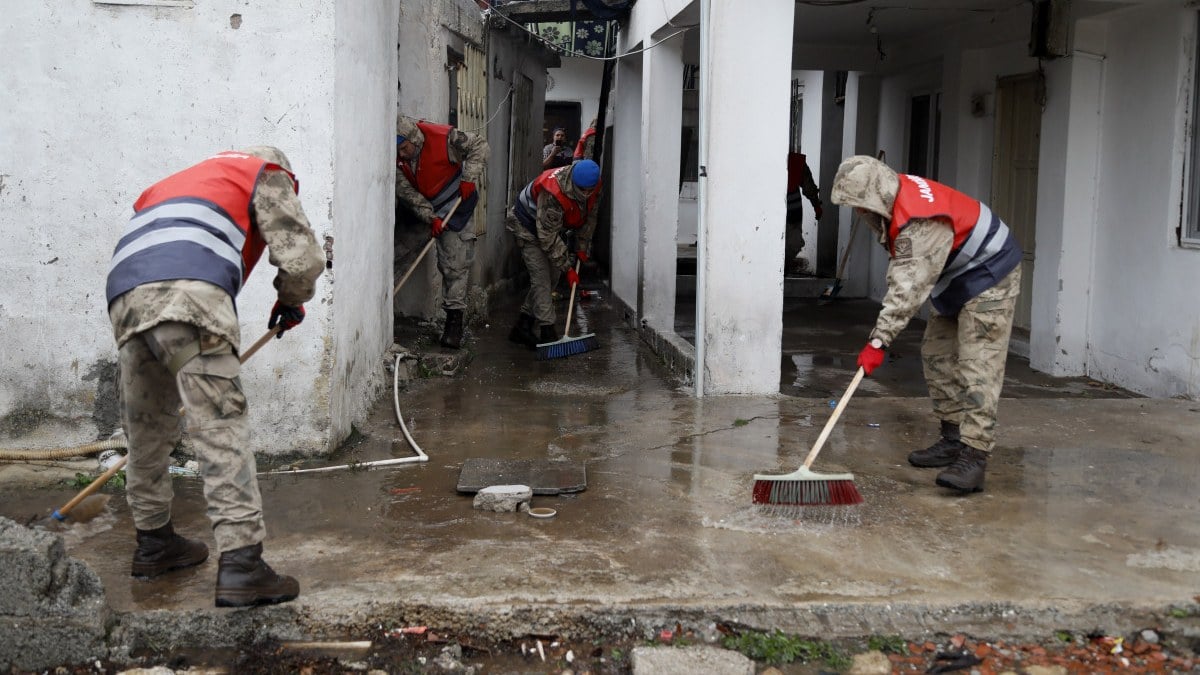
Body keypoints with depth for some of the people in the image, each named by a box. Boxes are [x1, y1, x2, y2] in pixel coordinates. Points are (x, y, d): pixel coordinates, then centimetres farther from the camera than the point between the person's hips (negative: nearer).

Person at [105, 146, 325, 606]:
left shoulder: (177, 182, 42)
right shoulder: (268, 174, 22)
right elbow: (301, 258, 8)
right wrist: (292, 300, 29)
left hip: (124, 300, 7)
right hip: (188, 294, -7)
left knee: (146, 429, 19)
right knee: (222, 429, -8)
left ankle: (153, 543, 33)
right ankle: (240, 566, -13)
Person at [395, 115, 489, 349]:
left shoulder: (443, 137, -25)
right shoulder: (396, 157, -14)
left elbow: (479, 145, -15)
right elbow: (405, 191, -15)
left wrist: (469, 178, -22)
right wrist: (430, 217, -22)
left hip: (453, 209, -4)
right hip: (418, 211, 4)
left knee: (455, 266, -8)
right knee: (397, 253, 9)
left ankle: (454, 321, -4)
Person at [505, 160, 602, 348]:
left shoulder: (593, 186, -18)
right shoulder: (552, 193, -40)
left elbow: (589, 217, 1)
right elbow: (549, 237, -34)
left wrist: (582, 247, -1)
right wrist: (567, 267, -29)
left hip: (551, 228, 8)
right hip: (528, 227, -8)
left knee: (552, 278, 8)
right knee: (541, 279, -16)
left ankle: (522, 328, 17)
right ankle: (547, 333, -17)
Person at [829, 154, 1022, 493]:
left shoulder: (921, 222, -34)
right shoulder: (895, 195, -3)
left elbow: (910, 287, -35)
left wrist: (878, 341, -33)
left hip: (988, 279, -10)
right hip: (956, 281, 10)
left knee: (978, 366, -17)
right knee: (936, 357, 11)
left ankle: (973, 457, -22)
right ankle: (953, 440, 18)